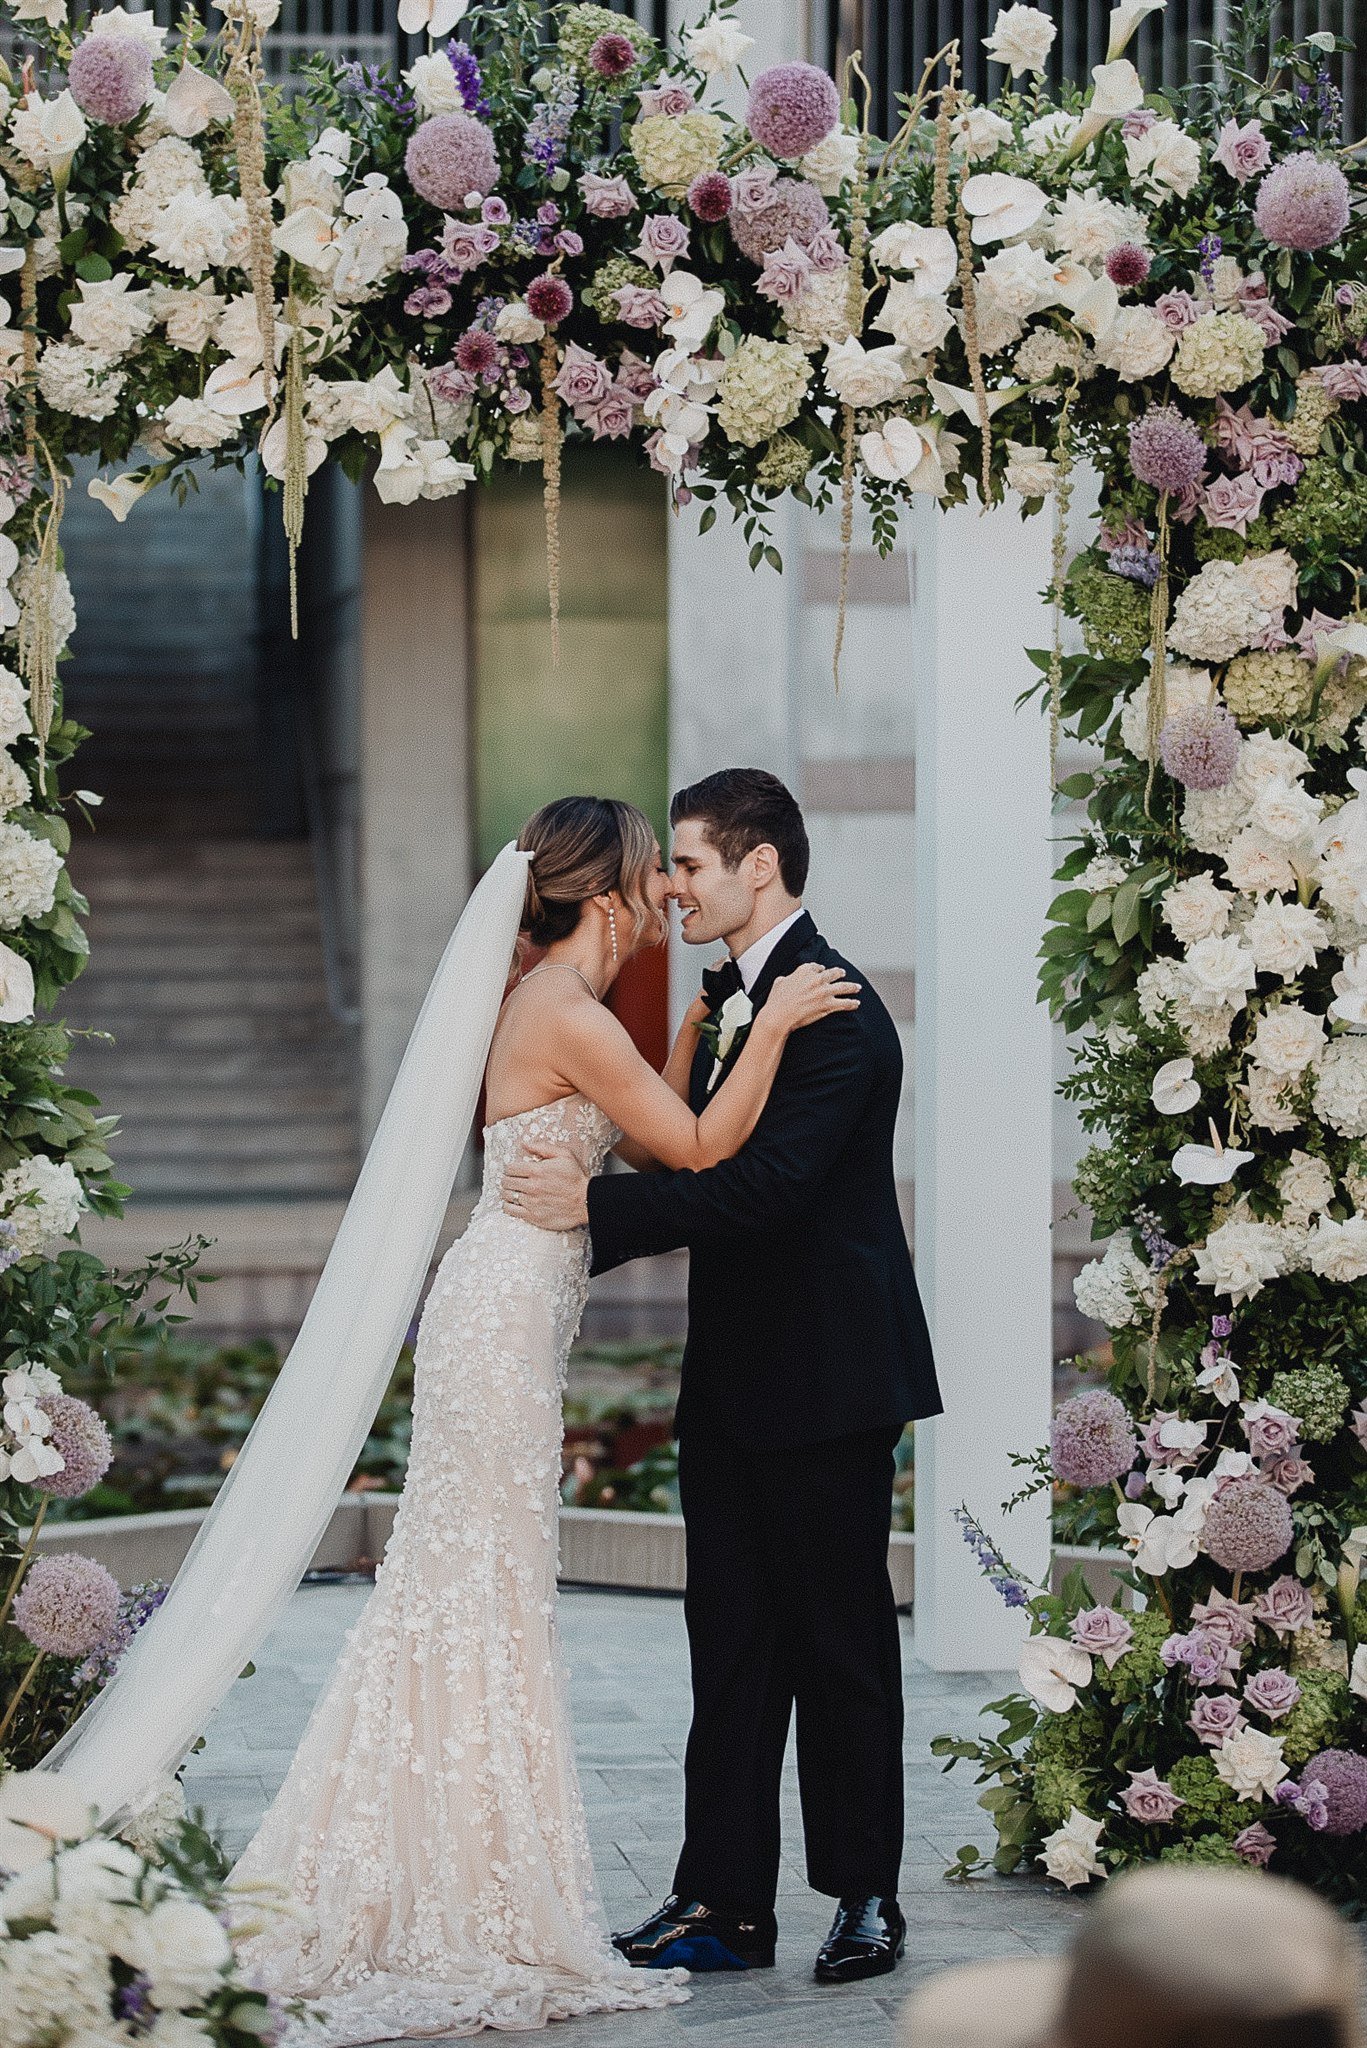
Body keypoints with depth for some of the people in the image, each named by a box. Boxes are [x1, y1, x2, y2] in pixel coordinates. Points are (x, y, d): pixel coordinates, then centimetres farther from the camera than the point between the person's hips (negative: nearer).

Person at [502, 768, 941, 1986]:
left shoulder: (836, 1014, -17)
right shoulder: (728, 1000, 13)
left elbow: (764, 1183, -26)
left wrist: (598, 1202, -25)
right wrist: (571, 1230, 10)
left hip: (828, 1380, -9)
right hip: (733, 1375, 9)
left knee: (842, 1639, 1)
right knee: (731, 1641, 8)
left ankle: (866, 1897, 12)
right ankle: (726, 1905, 12)